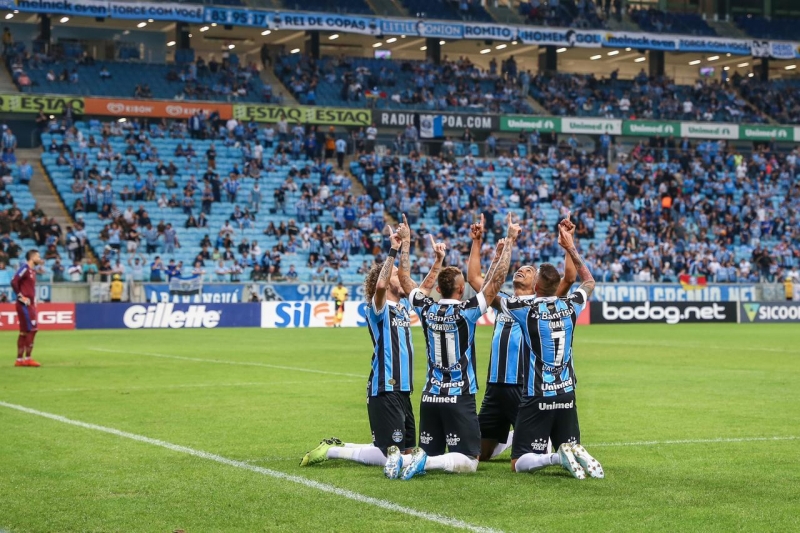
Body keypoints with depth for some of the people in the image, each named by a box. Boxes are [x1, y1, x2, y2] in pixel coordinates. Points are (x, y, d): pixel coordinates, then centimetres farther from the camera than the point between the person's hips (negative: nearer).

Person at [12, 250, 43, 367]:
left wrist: (33, 300, 12)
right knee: (31, 329, -9)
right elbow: (14, 282, -20)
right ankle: (27, 358, -7)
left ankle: (20, 359, 13)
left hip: (30, 305, 9)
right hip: (24, 305, -9)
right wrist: (21, 297, -18)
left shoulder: (32, 270, 16)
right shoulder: (24, 268, -11)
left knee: (24, 332, 10)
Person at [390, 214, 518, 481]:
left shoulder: (426, 310, 0)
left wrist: (405, 243, 22)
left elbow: (404, 278, 14)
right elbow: (496, 280, -13)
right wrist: (509, 241, -8)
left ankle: (401, 459, -14)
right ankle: (424, 462, -27)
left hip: (430, 397, 5)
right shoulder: (466, 312, -11)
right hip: (459, 398, -5)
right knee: (468, 462, -3)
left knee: (430, 453, 16)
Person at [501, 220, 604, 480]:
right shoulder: (570, 307, 0)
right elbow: (589, 282, 22)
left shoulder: (527, 309, -12)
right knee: (572, 446, 18)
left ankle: (559, 457, -27)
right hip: (566, 395, 4)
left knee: (519, 462, -1)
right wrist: (570, 247, 23)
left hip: (537, 397, -4)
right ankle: (576, 453, -16)